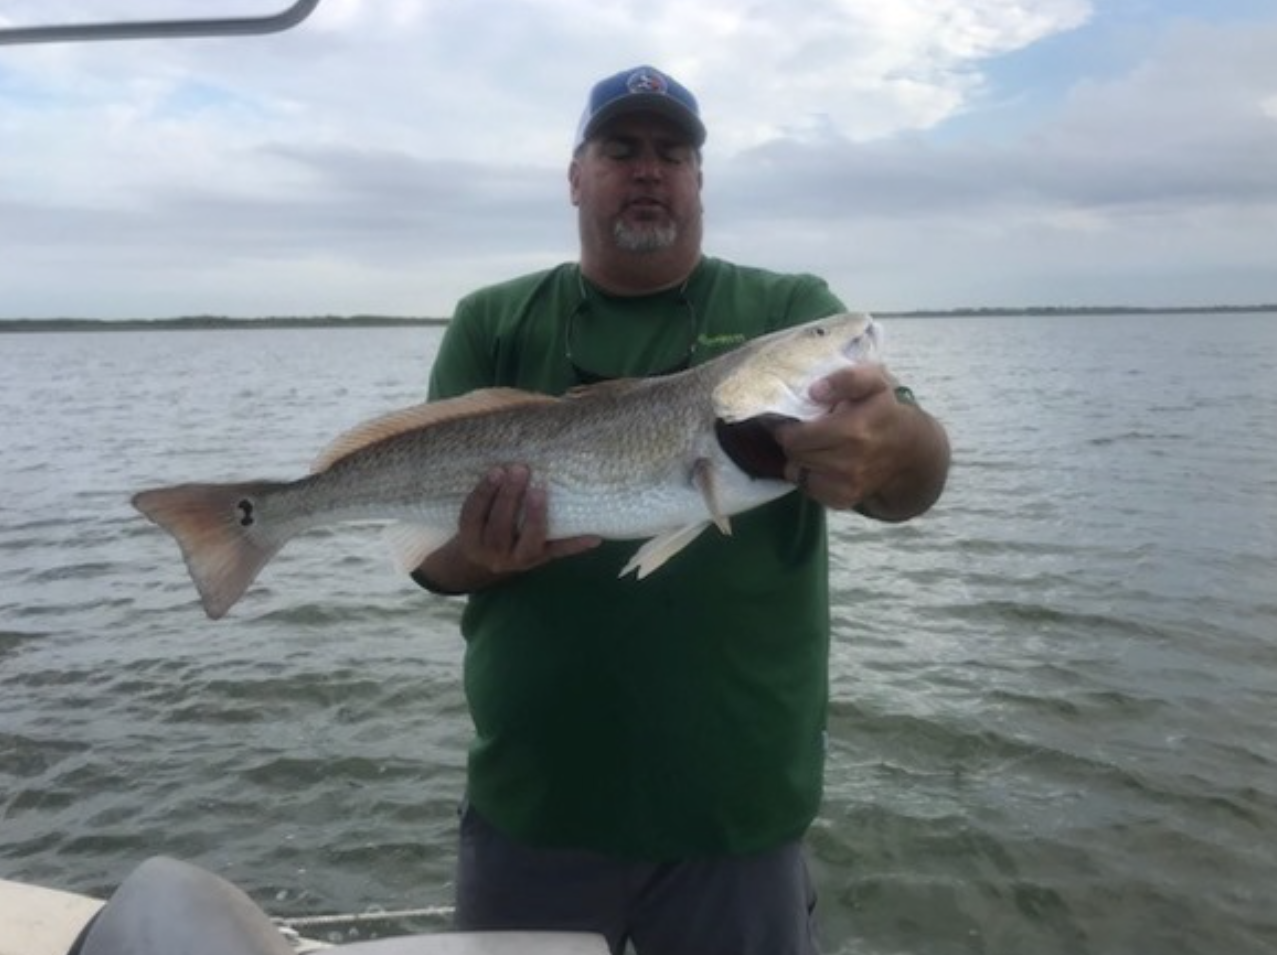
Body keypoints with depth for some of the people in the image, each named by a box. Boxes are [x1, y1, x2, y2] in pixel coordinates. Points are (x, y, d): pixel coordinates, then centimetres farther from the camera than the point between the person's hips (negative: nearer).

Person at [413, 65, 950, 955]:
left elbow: (917, 479, -13)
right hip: (531, 805, 1)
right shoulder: (493, 324, 3)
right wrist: (483, 553, -24)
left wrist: (892, 447, -36)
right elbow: (430, 542, -1)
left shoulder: (790, 310, 0)